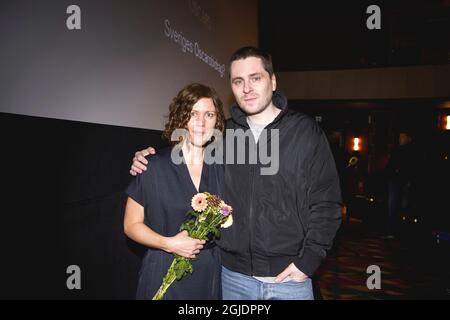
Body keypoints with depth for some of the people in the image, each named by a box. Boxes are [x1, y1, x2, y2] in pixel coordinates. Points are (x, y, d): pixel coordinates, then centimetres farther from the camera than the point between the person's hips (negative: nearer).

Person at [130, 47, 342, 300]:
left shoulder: (306, 131, -6)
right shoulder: (225, 134, 3)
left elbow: (326, 202, -6)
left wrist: (308, 260, -11)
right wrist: (149, 164, 0)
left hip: (290, 277, -2)